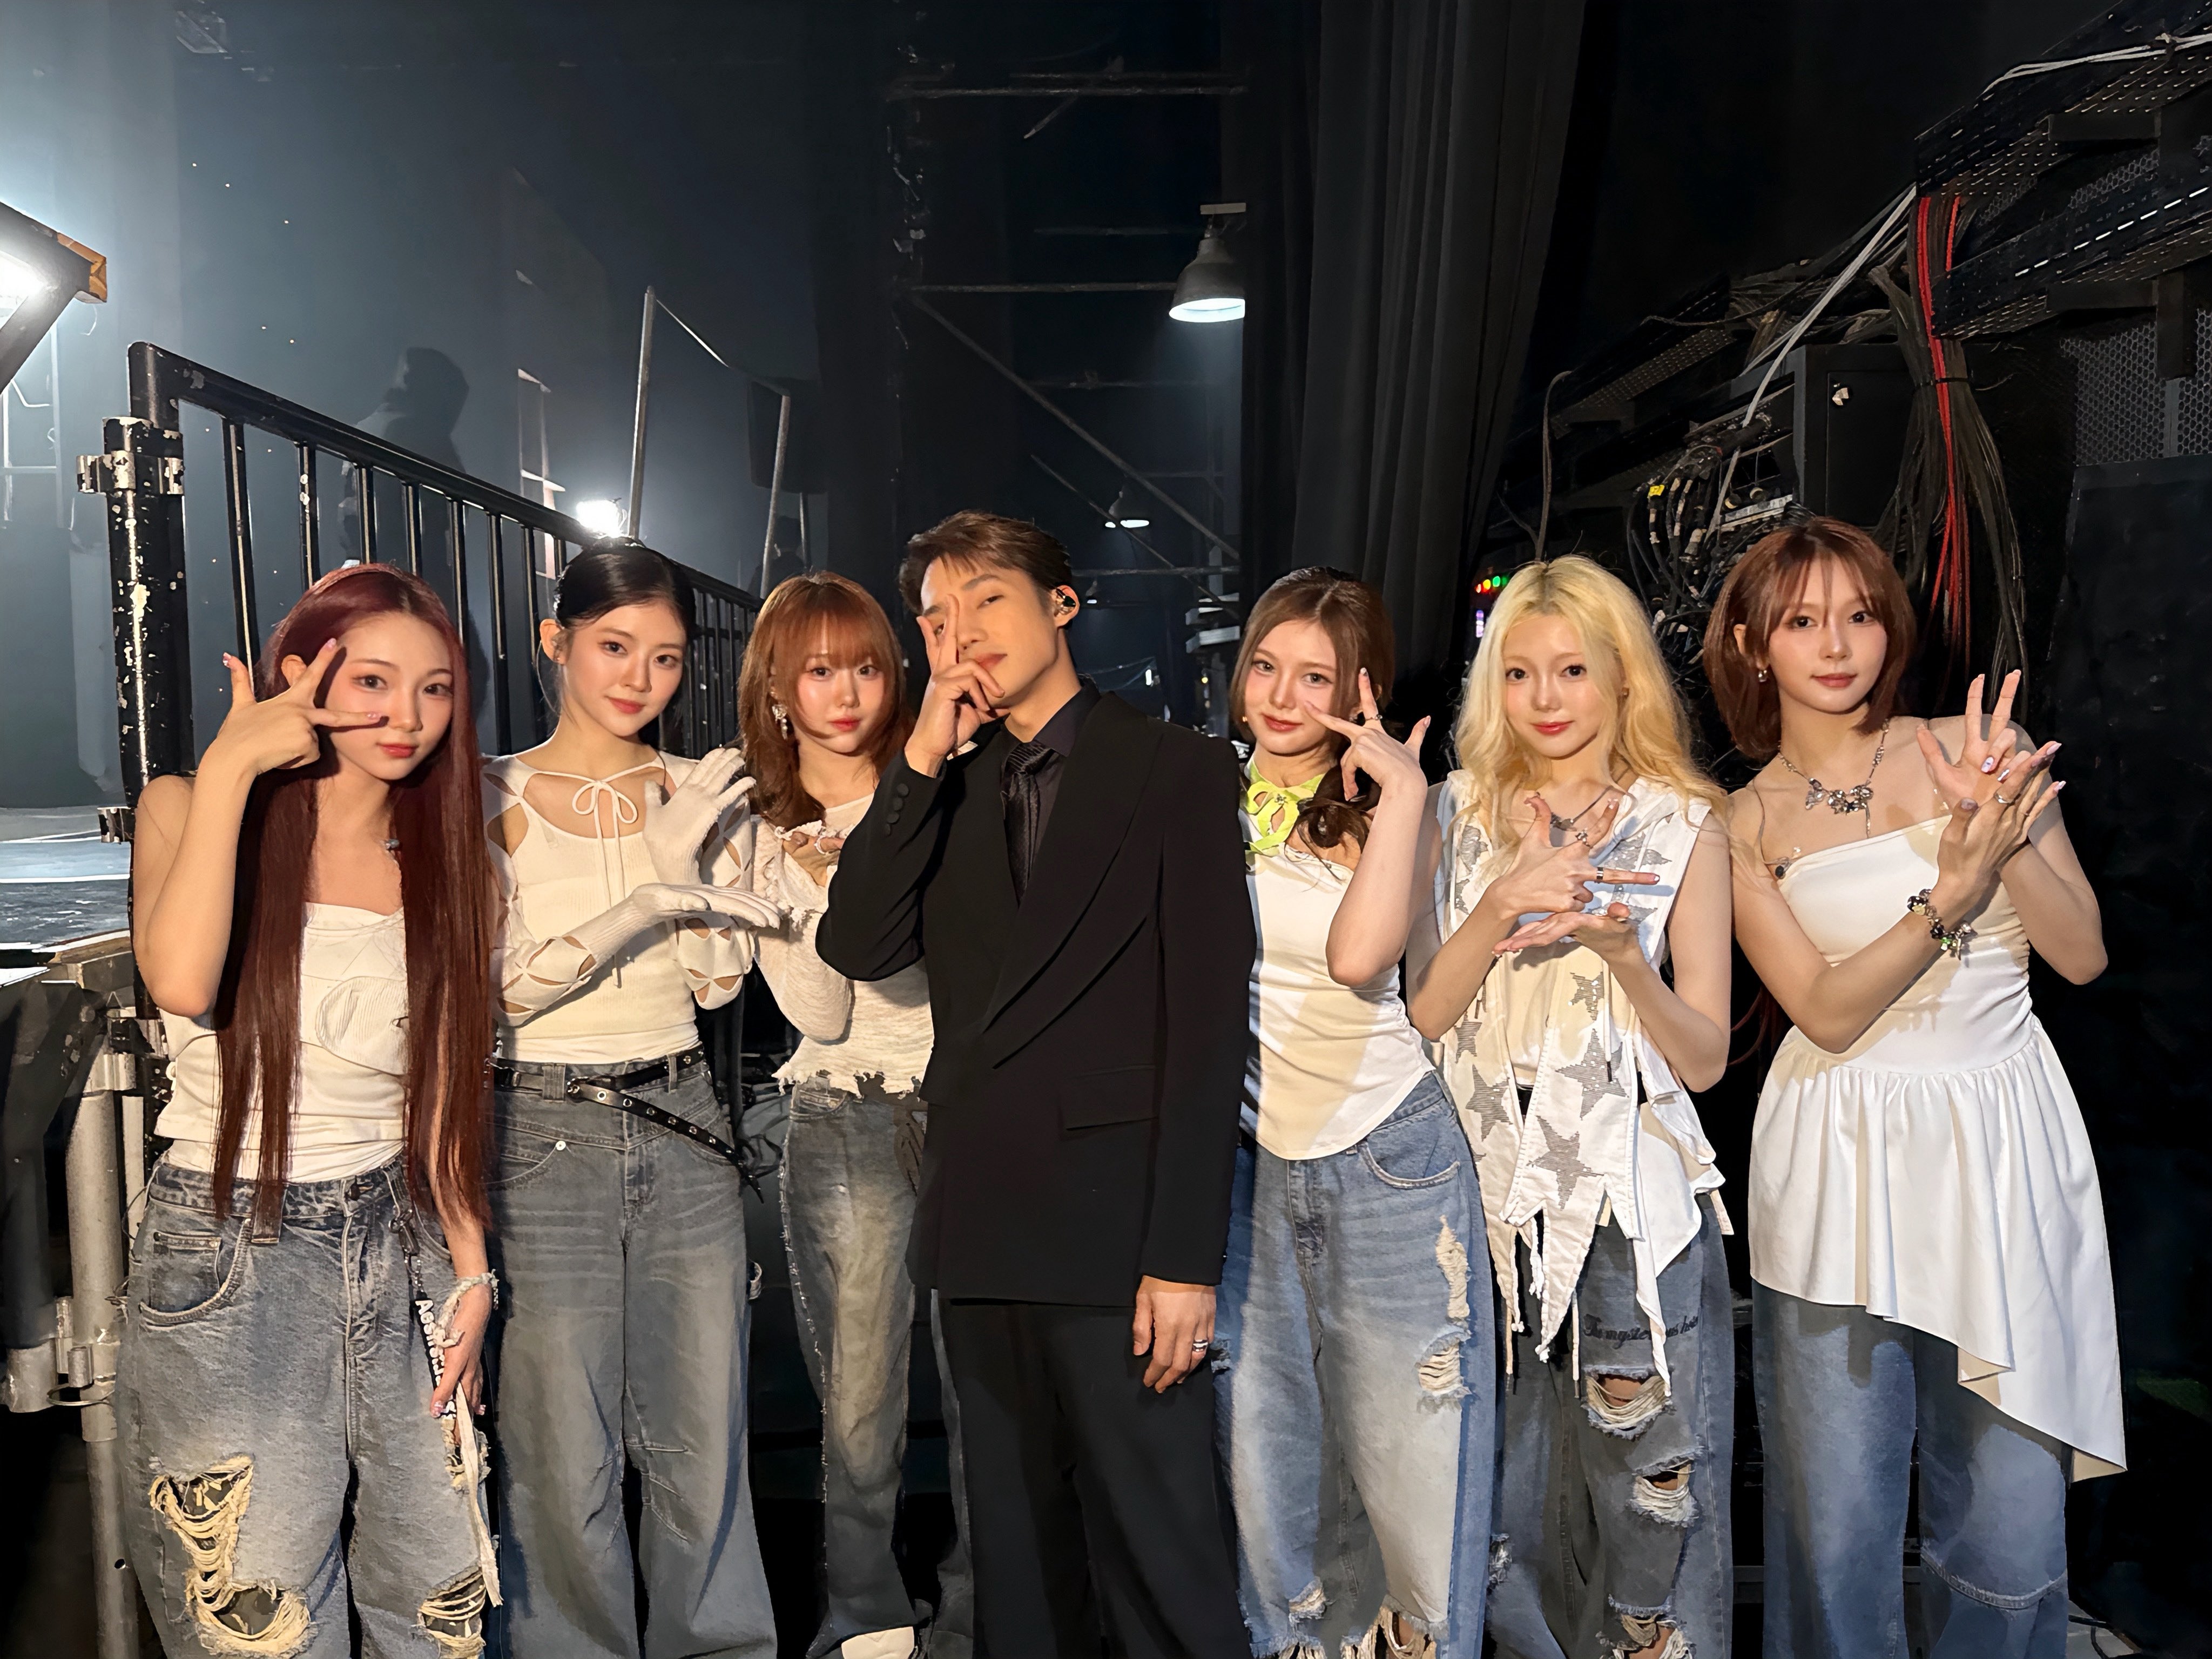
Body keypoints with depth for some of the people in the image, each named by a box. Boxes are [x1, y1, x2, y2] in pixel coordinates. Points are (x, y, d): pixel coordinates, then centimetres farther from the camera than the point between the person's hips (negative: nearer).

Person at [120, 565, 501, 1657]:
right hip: (229, 1250, -3)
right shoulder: (189, 809, -1)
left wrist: (472, 1270, 4)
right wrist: (230, 768, -19)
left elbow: (446, 1092, 10)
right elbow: (181, 983, -23)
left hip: (398, 1242, 3)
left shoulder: (445, 866, 8)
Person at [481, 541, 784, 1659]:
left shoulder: (698, 796, 6)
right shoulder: (493, 796, -3)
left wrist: (684, 859, -12)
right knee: (565, 1457, 7)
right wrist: (648, 899, -20)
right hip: (545, 1135, -3)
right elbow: (500, 982, -11)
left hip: (681, 1126, 3)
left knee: (703, 1438, 11)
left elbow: (719, 981, 3)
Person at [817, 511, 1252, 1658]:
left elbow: (1208, 1021, -8)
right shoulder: (948, 789, 15)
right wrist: (922, 760, -4)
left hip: (1110, 1226, -5)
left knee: (1159, 1560, 0)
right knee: (1017, 1555, 16)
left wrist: (1183, 1257, -13)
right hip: (979, 1226, 5)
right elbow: (855, 949, 1)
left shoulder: (1176, 768, -1)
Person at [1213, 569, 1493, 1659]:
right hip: (1246, 1160, 3)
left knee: (1403, 1455, 6)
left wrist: (1403, 792, -19)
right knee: (1262, 1458, 12)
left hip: (1385, 1159, -2)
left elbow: (1359, 953, -22)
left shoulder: (1380, 810, -1)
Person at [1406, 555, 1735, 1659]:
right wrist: (1502, 908, -16)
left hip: (1634, 1198, -1)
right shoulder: (1461, 815, 7)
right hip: (1493, 1190, 2)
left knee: (1648, 1488, 2)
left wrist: (1621, 949, -18)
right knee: (1502, 1489, 10)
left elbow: (1703, 1058, 1)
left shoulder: (1681, 825, 2)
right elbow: (1422, 1014, -1)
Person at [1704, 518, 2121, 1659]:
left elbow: (2083, 955, 1)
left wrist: (2000, 828, -14)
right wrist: (1951, 889, -21)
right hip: (1842, 1168, -1)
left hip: (1999, 1148, 1)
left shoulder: (1981, 751, 3)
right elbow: (1827, 1012, -9)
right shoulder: (1744, 825, 1)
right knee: (1836, 1524, 5)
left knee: (2010, 1517, 6)